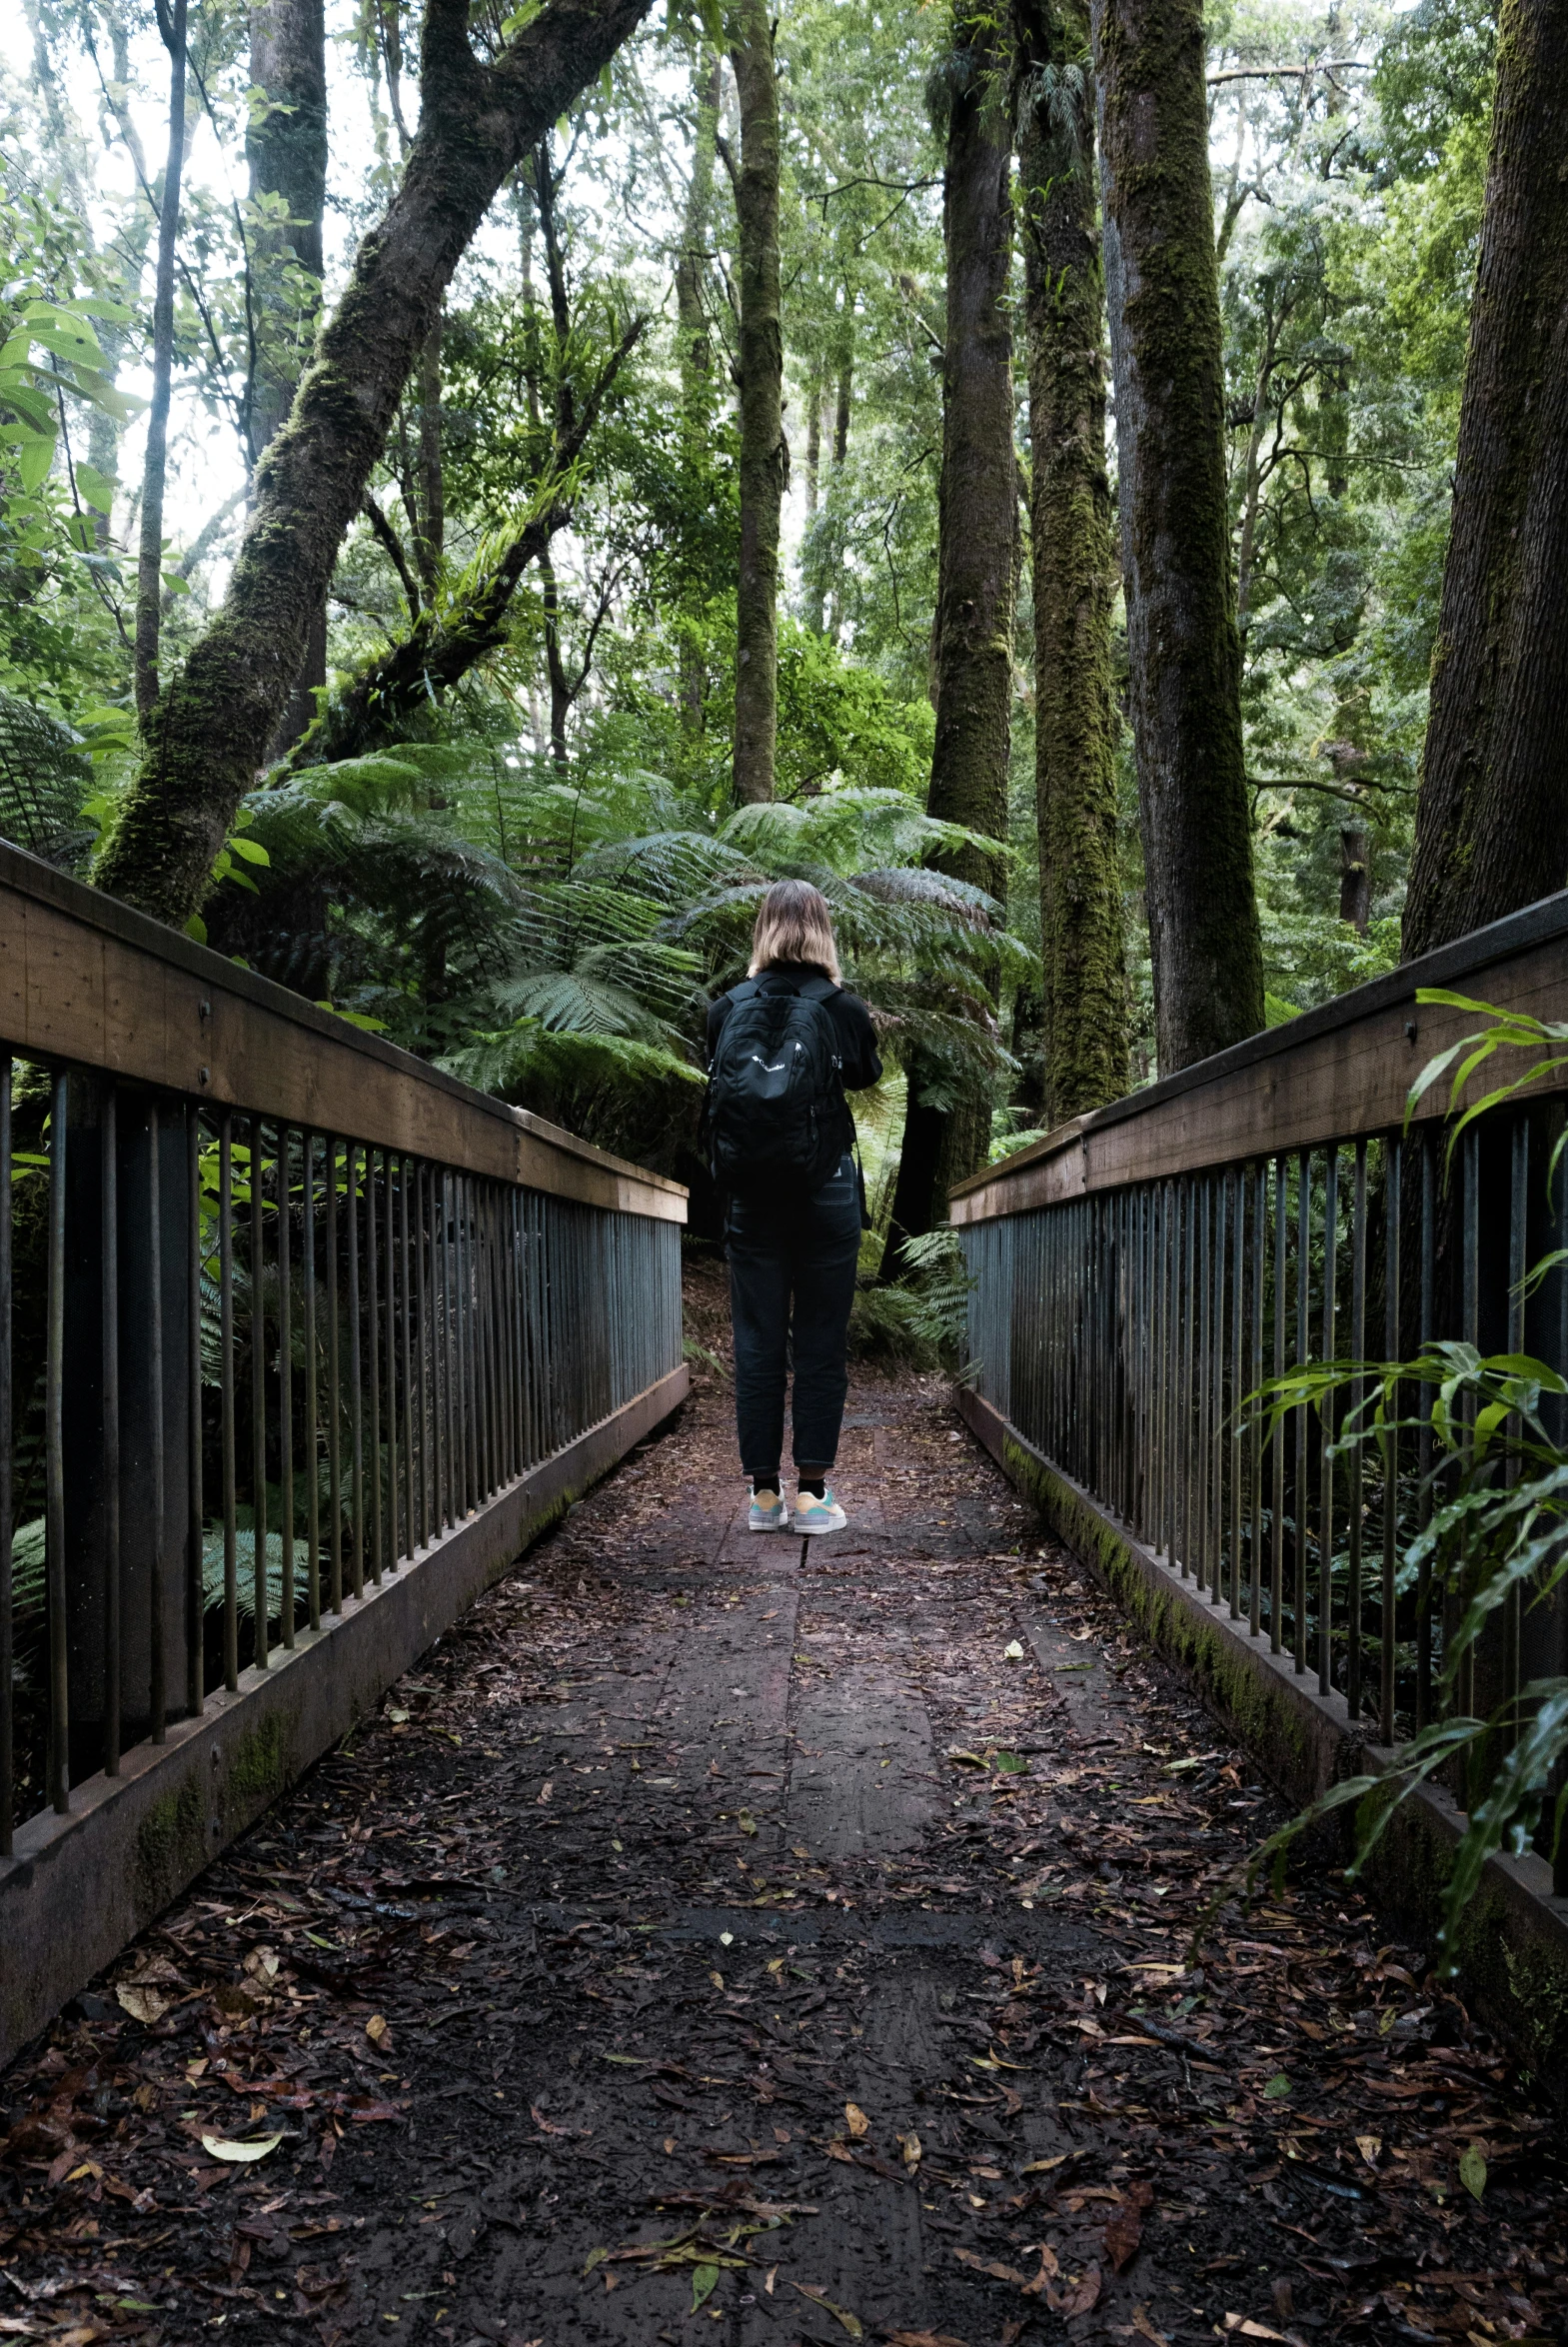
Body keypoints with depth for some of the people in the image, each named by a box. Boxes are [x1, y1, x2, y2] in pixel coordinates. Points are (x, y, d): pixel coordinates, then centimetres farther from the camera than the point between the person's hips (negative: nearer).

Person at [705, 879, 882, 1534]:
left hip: (749, 1196, 2)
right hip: (825, 1193, -2)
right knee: (821, 1345, 4)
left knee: (757, 1344, 7)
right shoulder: (844, 1009, -4)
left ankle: (763, 1492, 11)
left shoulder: (725, 1010, -1)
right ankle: (811, 1491, 4)